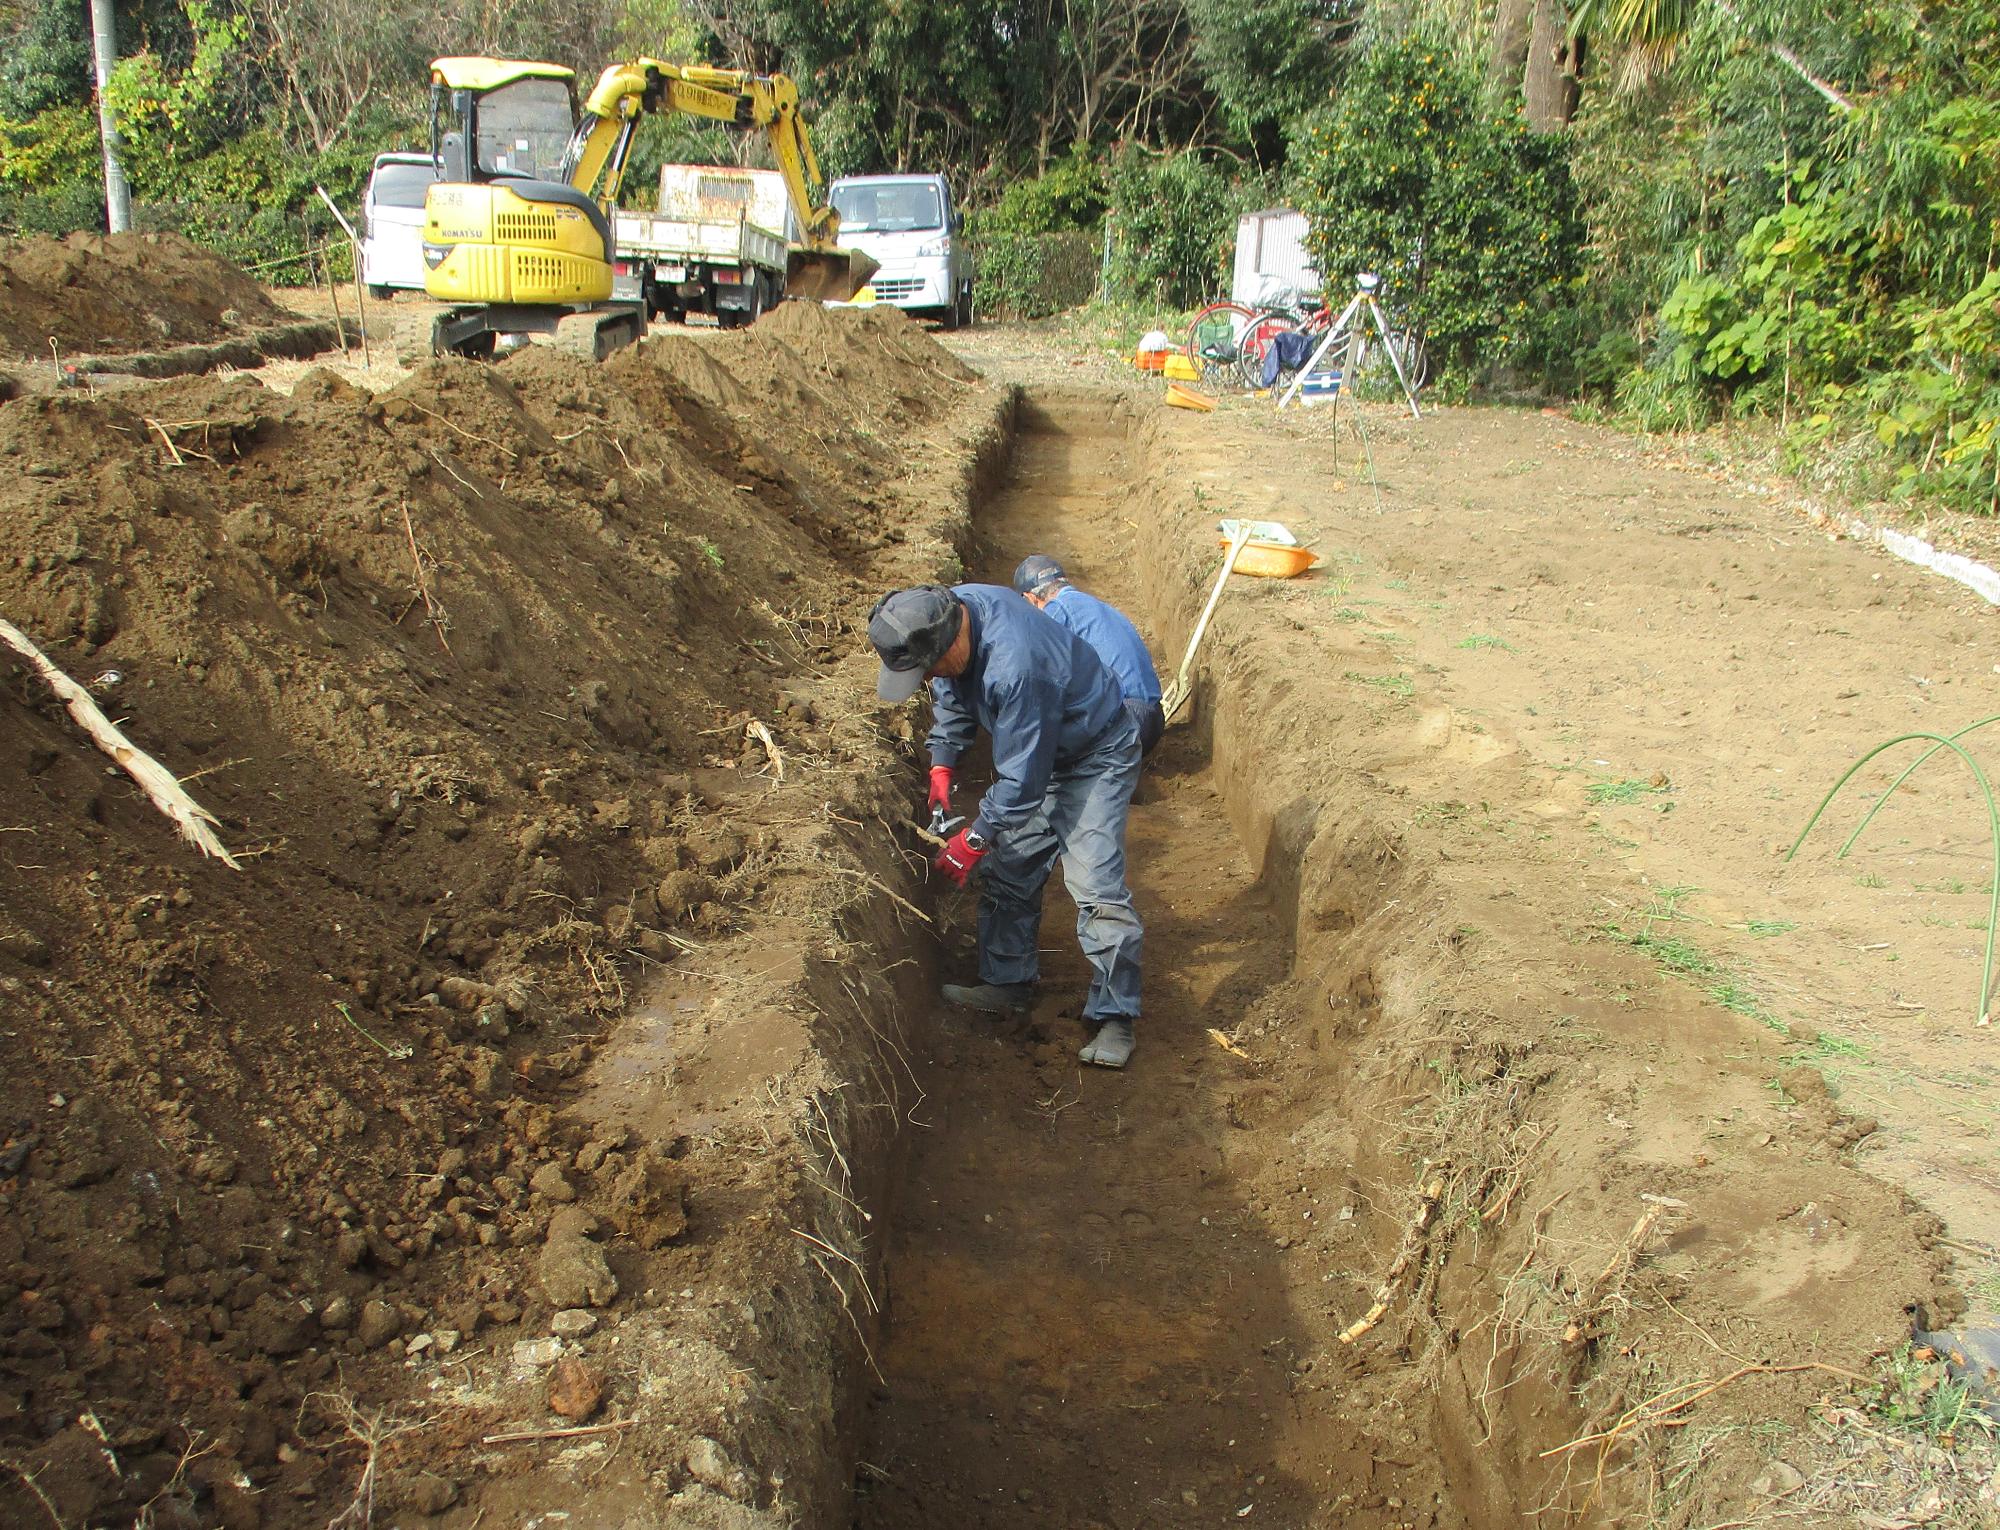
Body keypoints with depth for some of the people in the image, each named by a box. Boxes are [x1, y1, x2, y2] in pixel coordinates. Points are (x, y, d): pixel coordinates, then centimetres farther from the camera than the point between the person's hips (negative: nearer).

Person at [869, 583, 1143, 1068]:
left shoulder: (1014, 667, -41)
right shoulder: (947, 612, -14)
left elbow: (1023, 778, -31)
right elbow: (951, 697, 9)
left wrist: (975, 839, -20)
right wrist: (942, 764, 0)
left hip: (1095, 759, -9)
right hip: (1030, 754, 9)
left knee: (1097, 887, -15)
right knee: (1007, 872, 12)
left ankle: (1114, 1017, -7)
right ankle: (1008, 983, 26)